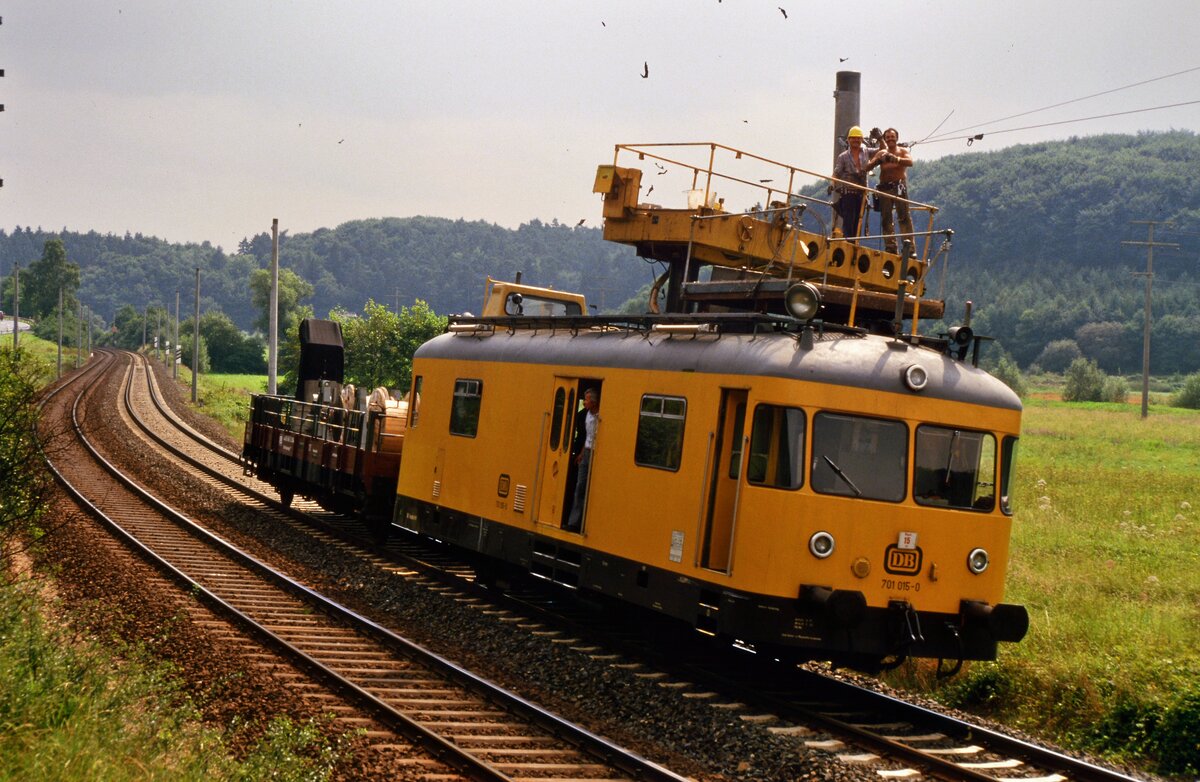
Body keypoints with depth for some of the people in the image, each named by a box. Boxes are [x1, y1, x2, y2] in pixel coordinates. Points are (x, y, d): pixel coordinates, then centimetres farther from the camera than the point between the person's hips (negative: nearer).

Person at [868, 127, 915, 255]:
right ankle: (891, 247, 4)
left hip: (899, 187, -3)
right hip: (885, 188, 3)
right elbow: (869, 166, 3)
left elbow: (910, 162, -11)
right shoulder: (881, 153, 16)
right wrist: (878, 160, -19)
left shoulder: (903, 151, 10)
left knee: (904, 217, -11)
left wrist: (896, 159, -28)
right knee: (886, 219, 1)